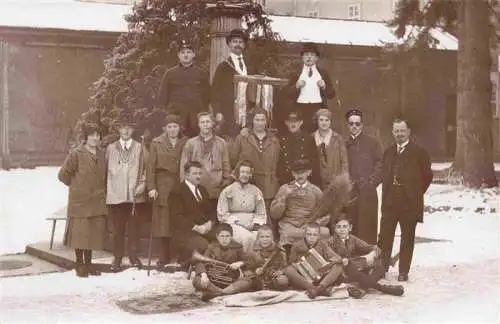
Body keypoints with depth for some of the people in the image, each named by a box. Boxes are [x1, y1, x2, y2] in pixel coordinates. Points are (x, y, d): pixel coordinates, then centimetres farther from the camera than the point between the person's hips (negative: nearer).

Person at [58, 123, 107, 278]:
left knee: (94, 233, 7)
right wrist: (76, 186, 3)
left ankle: (88, 263, 19)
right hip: (80, 201, -5)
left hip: (97, 202, 5)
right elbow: (63, 174, -4)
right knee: (80, 233, 0)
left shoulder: (101, 155, 8)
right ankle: (80, 265, 10)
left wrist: (100, 190, 12)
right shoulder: (76, 154, -8)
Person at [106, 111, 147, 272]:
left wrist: (142, 184, -4)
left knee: (135, 227, 3)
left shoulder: (139, 148, 9)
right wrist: (107, 190, 2)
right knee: (118, 228, 0)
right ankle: (117, 257, 8)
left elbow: (145, 169, 9)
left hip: (136, 194, 0)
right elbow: (106, 169, 10)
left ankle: (133, 255, 17)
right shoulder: (111, 148, 10)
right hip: (116, 194, 0)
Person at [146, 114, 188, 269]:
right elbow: (151, 166, 2)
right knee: (163, 222, -1)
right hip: (163, 186, 0)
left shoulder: (186, 143, 8)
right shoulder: (157, 143, 6)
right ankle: (165, 256, 7)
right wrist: (151, 187, -6)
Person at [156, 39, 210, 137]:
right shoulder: (170, 73, 9)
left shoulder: (202, 74, 11)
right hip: (175, 116, 0)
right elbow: (162, 96, 10)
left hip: (197, 119, 1)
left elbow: (207, 96, 13)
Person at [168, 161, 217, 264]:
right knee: (203, 246, -33)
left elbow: (211, 210, 23)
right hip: (185, 232, -7)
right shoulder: (177, 192, -1)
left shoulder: (202, 190, 24)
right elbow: (177, 217, -11)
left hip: (205, 230, 7)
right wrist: (196, 227, -20)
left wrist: (210, 222, -1)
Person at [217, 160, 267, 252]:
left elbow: (261, 214, 15)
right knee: (246, 237, -35)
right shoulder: (228, 191, 8)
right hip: (234, 225, -2)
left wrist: (255, 224, -3)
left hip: (252, 226, 2)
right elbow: (222, 214, 5)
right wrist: (234, 221, -8)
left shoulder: (256, 191, 16)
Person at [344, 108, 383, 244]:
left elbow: (379, 165, 2)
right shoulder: (343, 145, 16)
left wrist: (370, 182, -7)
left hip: (367, 193, -3)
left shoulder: (372, 143, 8)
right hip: (349, 194, 3)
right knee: (350, 229, 1)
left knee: (368, 228, -5)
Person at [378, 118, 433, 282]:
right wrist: (386, 193, 10)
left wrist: (416, 193, -1)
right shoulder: (388, 152, 13)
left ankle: (403, 271, 9)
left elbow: (427, 175, 0)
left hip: (409, 203, -4)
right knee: (385, 236, 3)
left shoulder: (419, 152, -2)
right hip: (389, 202, 4)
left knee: (407, 238, 3)